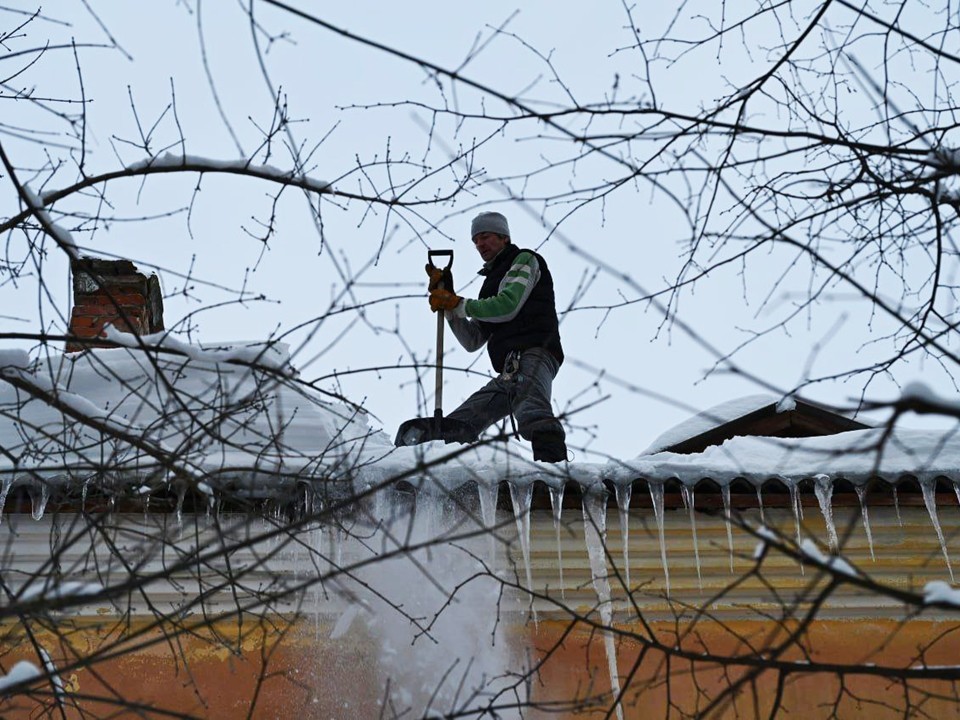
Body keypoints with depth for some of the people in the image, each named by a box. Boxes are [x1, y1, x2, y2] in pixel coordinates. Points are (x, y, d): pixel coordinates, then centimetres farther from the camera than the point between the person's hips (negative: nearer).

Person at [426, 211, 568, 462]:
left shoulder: (524, 260, 14)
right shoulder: (492, 280, 37)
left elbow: (508, 306, -6)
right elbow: (472, 342, 27)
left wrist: (459, 304, 1)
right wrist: (447, 301, 18)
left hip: (532, 354, -9)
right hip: (510, 370, 10)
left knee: (532, 412, -39)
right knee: (455, 428, 1)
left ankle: (555, 465, -61)